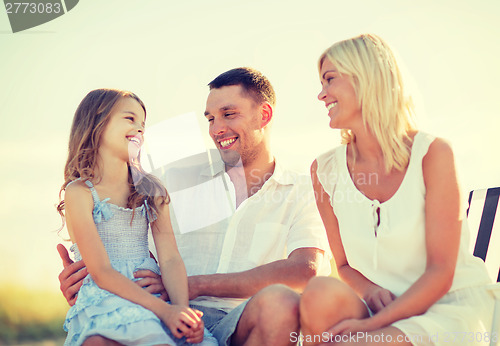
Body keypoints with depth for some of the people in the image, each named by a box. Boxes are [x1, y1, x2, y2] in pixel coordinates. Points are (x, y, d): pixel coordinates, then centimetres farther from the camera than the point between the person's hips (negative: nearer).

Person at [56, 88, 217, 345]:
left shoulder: (152, 189, 15)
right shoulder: (80, 192, 0)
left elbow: (170, 259, 4)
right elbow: (102, 273, -9)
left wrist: (182, 307, -16)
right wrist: (164, 310, -19)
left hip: (154, 294, 4)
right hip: (104, 300, -4)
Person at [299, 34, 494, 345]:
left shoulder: (432, 154, -9)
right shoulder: (326, 170, 3)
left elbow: (440, 271, -11)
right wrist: (369, 290, -12)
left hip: (453, 305, -4)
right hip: (382, 308, 5)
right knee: (321, 294, -30)